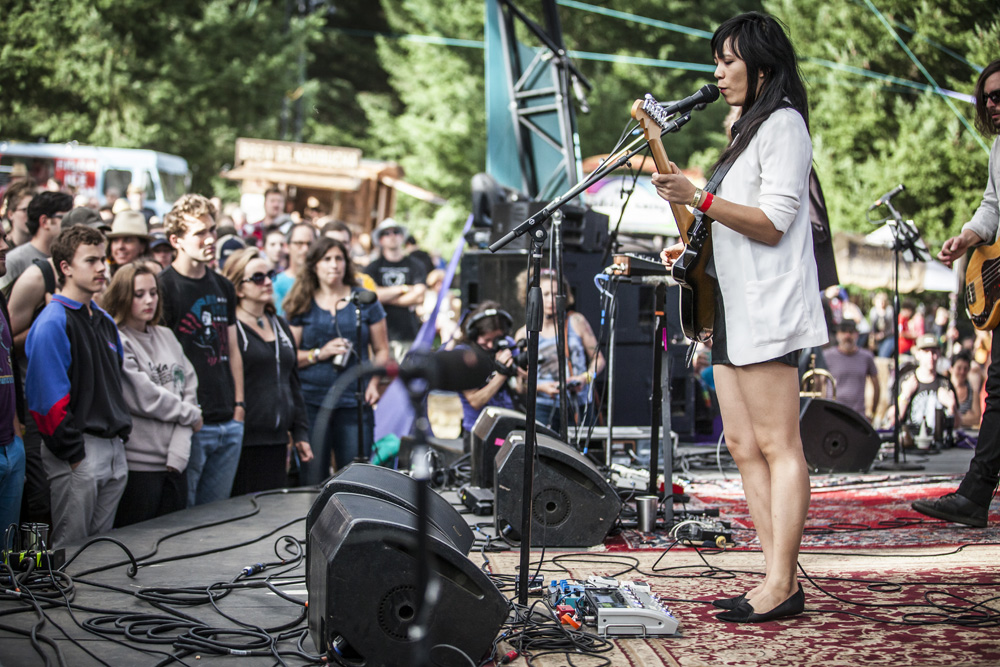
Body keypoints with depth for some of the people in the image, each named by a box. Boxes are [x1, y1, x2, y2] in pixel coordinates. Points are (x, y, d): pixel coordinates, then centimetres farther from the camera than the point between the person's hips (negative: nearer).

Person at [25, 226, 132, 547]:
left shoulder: (104, 321, 15)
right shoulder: (53, 323, -13)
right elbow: (48, 397, -17)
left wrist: (122, 431, 14)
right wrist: (73, 455, -17)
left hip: (115, 448, 8)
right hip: (78, 452, -8)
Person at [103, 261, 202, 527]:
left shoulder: (166, 337, 13)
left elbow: (190, 391, 7)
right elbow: (144, 398, -14)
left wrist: (178, 455, -5)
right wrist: (191, 415, 0)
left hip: (174, 465, 6)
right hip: (137, 465, -6)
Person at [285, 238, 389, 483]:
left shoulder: (364, 300, 9)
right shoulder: (302, 305, 7)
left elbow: (381, 350, 11)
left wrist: (374, 382, -4)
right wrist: (319, 354, -9)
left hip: (354, 403, 0)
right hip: (311, 402, 0)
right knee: (312, 482, 0)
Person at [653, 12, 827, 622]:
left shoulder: (783, 124, -7)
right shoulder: (750, 128, 23)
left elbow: (773, 224, -16)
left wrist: (700, 200, -23)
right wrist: (695, 247, 14)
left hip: (767, 308, -10)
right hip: (733, 308, 10)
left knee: (778, 446, -10)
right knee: (743, 446, 7)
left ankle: (782, 584, -9)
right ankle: (777, 578, 10)